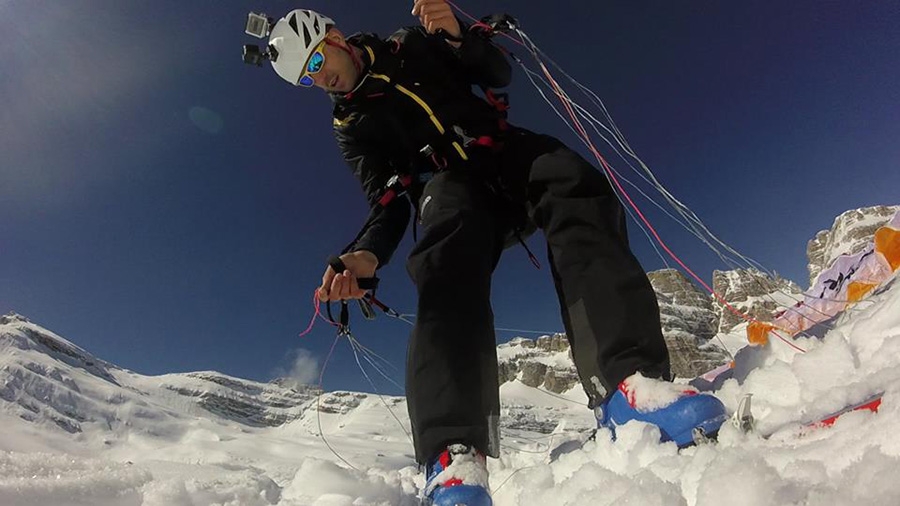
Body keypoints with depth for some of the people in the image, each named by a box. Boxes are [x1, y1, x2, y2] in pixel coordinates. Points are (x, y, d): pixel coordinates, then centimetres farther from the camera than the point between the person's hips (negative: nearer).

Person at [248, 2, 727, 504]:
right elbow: (389, 200, 3)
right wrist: (367, 255, -18)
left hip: (507, 151, 2)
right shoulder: (352, 128, 16)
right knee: (450, 262, -34)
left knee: (573, 182, -32)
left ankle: (626, 381, -45)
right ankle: (456, 454, -46)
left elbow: (499, 73, 13)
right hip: (452, 184, -1)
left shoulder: (412, 45, 19)